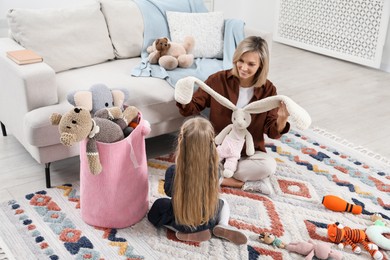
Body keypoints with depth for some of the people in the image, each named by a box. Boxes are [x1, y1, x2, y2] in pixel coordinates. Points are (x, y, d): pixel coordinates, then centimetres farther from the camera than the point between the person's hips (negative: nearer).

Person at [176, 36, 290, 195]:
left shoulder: (268, 90, -5)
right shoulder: (218, 79, -8)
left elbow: (272, 132, -5)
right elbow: (192, 108, -3)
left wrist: (281, 121, -28)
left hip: (249, 152, 0)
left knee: (269, 166, -32)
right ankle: (248, 183, -18)